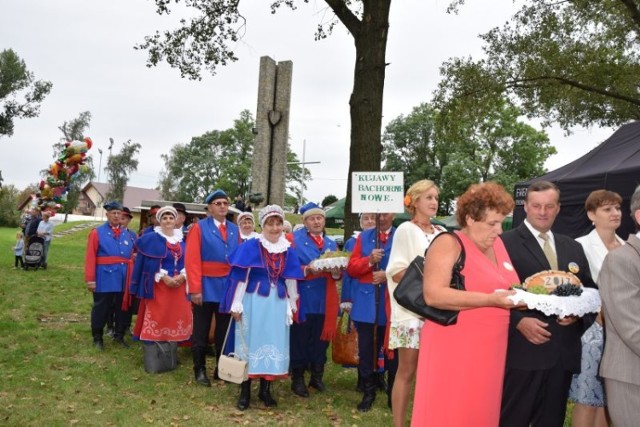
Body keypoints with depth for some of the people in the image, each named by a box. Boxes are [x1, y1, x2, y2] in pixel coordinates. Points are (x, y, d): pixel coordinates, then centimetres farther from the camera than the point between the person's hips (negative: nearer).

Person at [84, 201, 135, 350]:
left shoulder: (127, 235, 11)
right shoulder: (97, 232, -3)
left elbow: (131, 257, 11)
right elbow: (90, 258, -9)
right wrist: (90, 279, -14)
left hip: (123, 279, 4)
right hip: (104, 279, -4)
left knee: (123, 308, 12)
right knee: (101, 309, 7)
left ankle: (119, 335, 27)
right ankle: (97, 338, 21)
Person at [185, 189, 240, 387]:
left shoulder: (234, 229, 7)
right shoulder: (199, 227, -6)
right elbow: (192, 260, -11)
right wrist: (195, 289, -16)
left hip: (229, 288, 4)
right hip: (206, 287, -4)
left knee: (224, 331, 12)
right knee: (201, 331, 6)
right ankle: (199, 370, 18)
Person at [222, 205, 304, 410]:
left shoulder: (288, 251, 6)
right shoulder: (250, 246, -6)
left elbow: (290, 281, 12)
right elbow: (240, 276, -7)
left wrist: (292, 305, 14)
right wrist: (235, 305, -9)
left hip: (278, 304, 4)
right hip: (254, 302, -3)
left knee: (274, 343, 6)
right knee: (250, 342, 2)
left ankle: (265, 389, 19)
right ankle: (245, 391, 12)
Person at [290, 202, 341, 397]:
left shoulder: (331, 244, 15)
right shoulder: (295, 240, -2)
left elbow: (338, 274, 13)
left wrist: (336, 271, -10)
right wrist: (307, 269, -23)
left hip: (325, 300, 5)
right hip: (303, 299, -5)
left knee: (321, 337, 9)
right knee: (300, 339, -1)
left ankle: (317, 376, 23)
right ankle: (297, 379, 11)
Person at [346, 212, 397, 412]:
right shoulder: (363, 237, 9)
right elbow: (351, 268, 3)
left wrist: (388, 276, -18)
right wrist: (369, 260, -14)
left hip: (391, 302, -2)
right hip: (366, 303, 2)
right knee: (366, 349, 5)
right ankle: (368, 392, 17)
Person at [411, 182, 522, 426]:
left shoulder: (497, 244, 12)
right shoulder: (449, 244, -11)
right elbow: (433, 295, -22)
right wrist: (490, 300, -24)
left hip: (488, 351, 7)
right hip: (453, 349, -7)